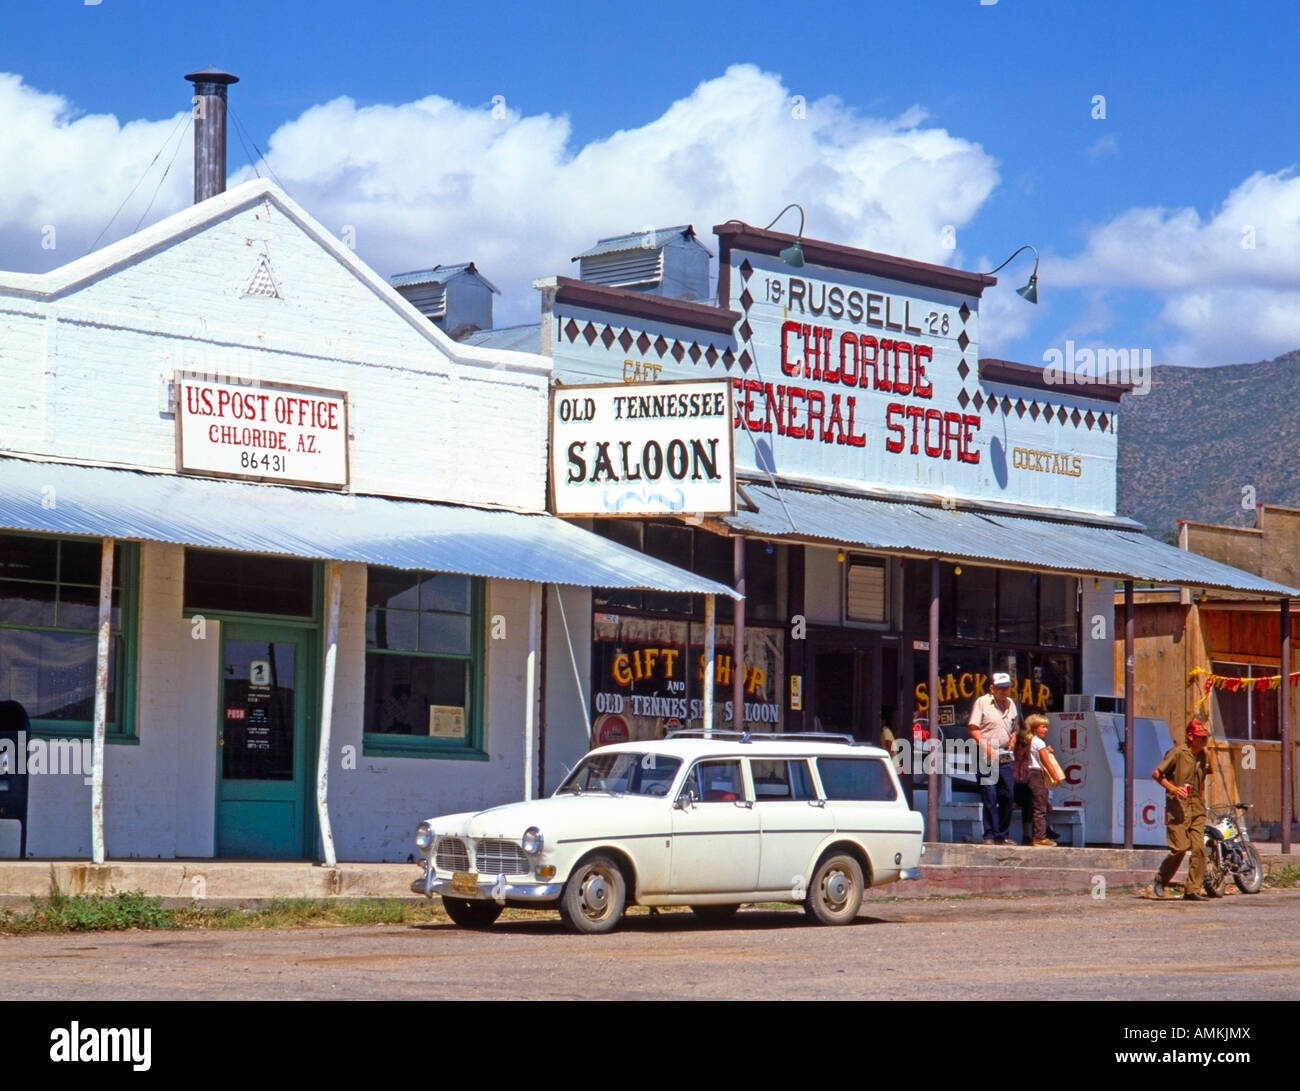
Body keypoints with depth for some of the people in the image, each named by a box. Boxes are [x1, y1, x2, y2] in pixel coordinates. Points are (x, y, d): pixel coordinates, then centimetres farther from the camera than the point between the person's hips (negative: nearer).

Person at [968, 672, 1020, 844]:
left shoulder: (1011, 704, 13)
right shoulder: (982, 703, -5)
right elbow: (972, 728, -9)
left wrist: (1013, 738, 8)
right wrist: (986, 746, -18)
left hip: (1005, 757, 6)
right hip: (987, 758, -6)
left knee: (1008, 796, 6)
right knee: (990, 798, -6)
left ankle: (1003, 836, 16)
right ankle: (990, 836, -2)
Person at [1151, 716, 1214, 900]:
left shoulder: (1204, 756, 12)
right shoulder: (1178, 753, -8)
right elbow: (1156, 774, -7)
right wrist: (1173, 788, -18)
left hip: (1197, 808, 6)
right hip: (1178, 806, -6)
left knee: (1199, 848, -4)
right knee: (1180, 847, -12)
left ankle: (1192, 890, 0)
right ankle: (1160, 880, 11)